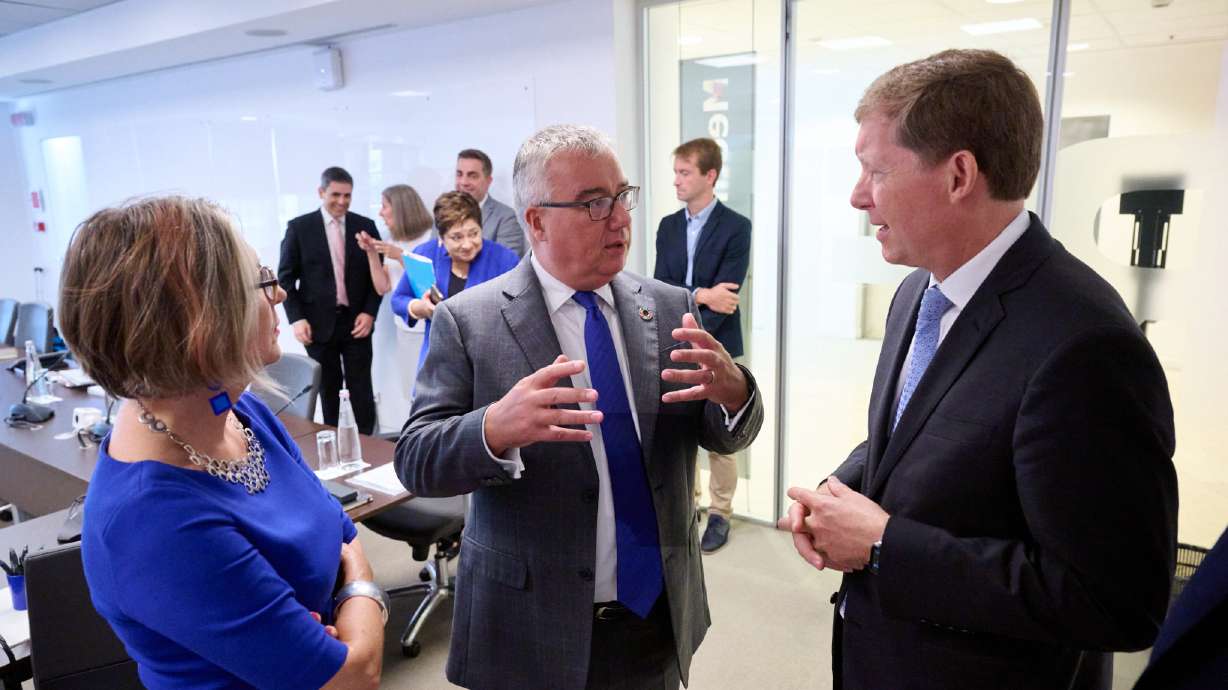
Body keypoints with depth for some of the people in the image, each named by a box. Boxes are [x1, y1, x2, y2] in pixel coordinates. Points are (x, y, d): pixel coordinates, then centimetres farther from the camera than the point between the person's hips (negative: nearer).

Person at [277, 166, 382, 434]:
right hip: (319, 324, -1)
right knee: (329, 392, 9)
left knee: (361, 391, 1)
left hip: (356, 322, 1)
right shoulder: (299, 227, 0)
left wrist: (369, 312, -4)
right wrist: (296, 318, -8)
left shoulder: (366, 226, 5)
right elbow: (286, 277, 2)